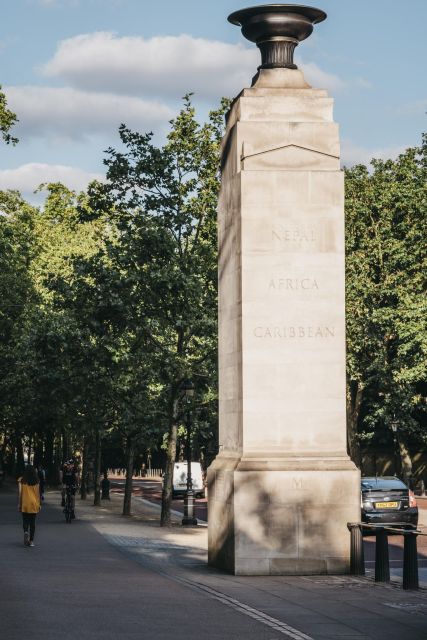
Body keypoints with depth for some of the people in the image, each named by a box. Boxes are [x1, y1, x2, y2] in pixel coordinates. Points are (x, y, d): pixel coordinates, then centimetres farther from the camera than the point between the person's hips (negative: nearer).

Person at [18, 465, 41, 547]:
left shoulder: (22, 481, -4)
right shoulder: (36, 481, -1)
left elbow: (20, 493, -4)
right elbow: (38, 493, 2)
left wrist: (20, 504, 2)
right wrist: (38, 504, 9)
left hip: (25, 504, -1)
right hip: (34, 503, 1)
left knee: (25, 521, 9)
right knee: (32, 523, 7)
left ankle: (26, 532, -20)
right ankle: (31, 540, 6)